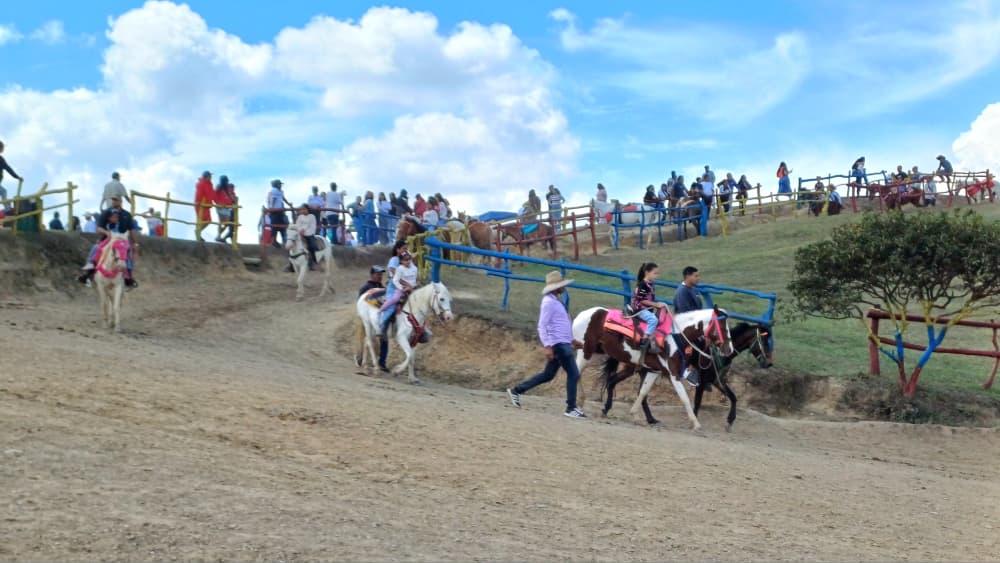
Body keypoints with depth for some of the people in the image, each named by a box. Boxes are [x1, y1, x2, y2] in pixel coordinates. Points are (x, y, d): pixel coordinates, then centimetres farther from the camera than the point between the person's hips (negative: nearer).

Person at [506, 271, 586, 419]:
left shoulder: (556, 301, 16)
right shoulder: (549, 302, -14)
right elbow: (542, 326, -18)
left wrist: (572, 340, 25)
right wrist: (547, 346, -25)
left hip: (564, 343, 10)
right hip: (558, 345, -10)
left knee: (548, 375, 14)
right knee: (573, 374, -6)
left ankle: (516, 390, 20)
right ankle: (571, 408, 2)